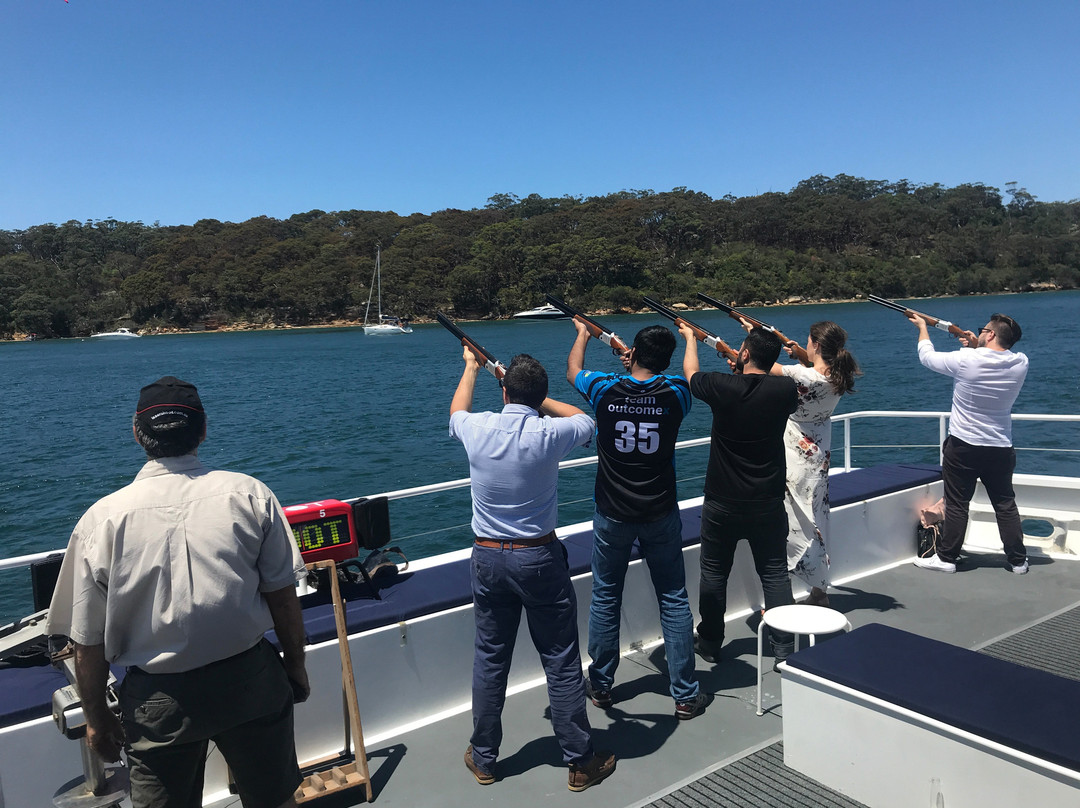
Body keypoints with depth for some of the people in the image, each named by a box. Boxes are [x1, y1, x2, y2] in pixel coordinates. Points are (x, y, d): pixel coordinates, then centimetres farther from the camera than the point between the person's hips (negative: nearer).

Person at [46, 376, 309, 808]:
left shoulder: (102, 518, -11)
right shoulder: (251, 495, -12)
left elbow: (88, 643, -5)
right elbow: (283, 597, -7)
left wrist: (96, 716, 11)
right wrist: (296, 667, 9)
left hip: (159, 700, 0)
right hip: (251, 680, 0)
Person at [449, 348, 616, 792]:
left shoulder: (478, 428, -8)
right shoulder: (548, 435, -16)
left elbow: (457, 411, 19)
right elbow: (585, 420, 9)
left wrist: (471, 368, 34)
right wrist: (539, 399, 16)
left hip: (487, 557, 3)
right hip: (539, 558, -3)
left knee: (490, 659, 15)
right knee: (561, 662, 8)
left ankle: (483, 758, 30)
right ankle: (581, 761, 21)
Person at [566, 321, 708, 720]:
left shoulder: (606, 388, -10)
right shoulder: (674, 392, -10)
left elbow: (573, 370, 13)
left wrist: (582, 334, 32)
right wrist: (687, 335, 33)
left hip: (612, 515, 0)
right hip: (661, 514, 0)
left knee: (605, 598, 15)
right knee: (674, 600, 10)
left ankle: (601, 685, 28)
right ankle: (685, 694, 17)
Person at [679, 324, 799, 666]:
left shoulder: (722, 387, -15)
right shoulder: (785, 389, -10)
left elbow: (691, 373, 7)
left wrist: (690, 337, 25)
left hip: (721, 503, -1)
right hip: (768, 504, 2)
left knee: (714, 574, 13)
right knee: (775, 575, 10)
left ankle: (709, 644, 25)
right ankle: (784, 648, 14)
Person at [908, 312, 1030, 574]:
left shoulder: (965, 360, -17)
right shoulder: (1020, 363, -5)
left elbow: (927, 357, -1)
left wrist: (922, 327, 15)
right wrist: (979, 347, 9)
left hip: (963, 446, -4)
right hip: (1001, 449, 4)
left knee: (956, 504, 4)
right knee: (1006, 505, 13)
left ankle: (946, 558, 11)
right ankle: (1018, 560, 20)